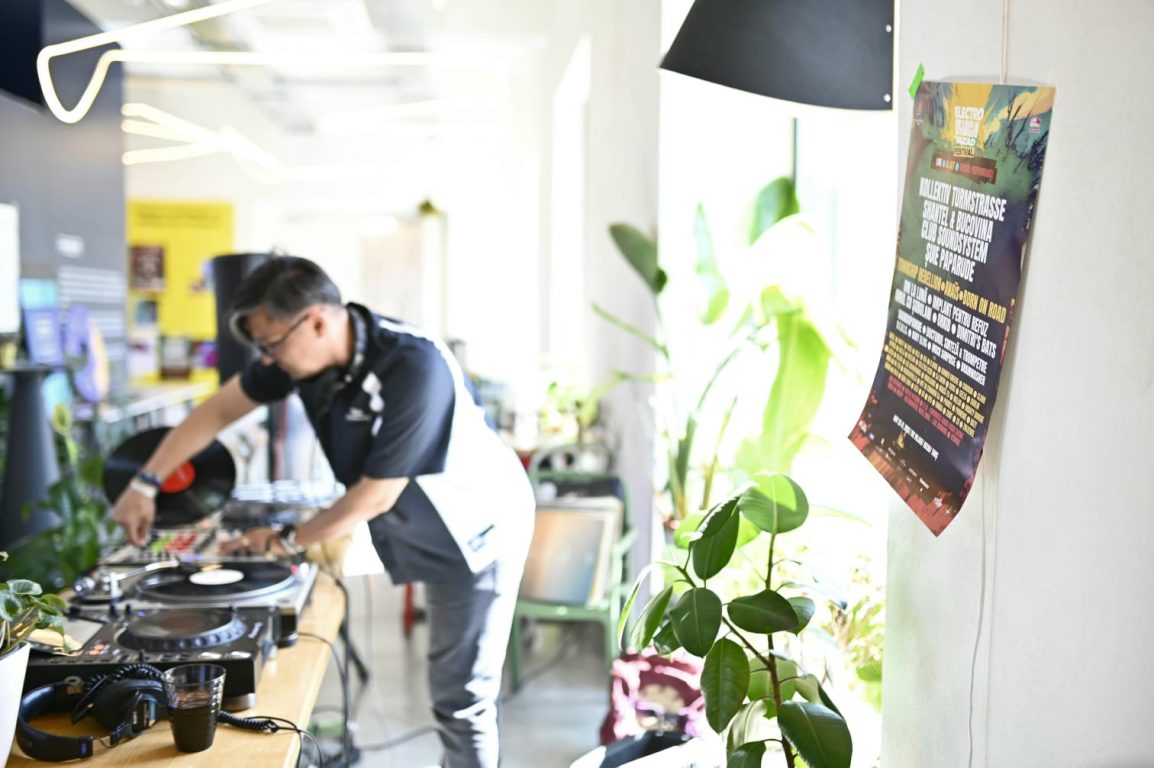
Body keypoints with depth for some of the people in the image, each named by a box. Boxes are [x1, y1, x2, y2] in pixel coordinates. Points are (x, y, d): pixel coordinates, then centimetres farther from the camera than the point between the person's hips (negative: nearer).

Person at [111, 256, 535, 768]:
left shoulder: (413, 370, -33)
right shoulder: (307, 349, -10)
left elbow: (376, 496, -26)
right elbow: (218, 411, 4)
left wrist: (287, 542, -12)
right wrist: (145, 484, 3)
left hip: (479, 529, -7)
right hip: (431, 531, 7)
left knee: (461, 698, -2)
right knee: (448, 686, 16)